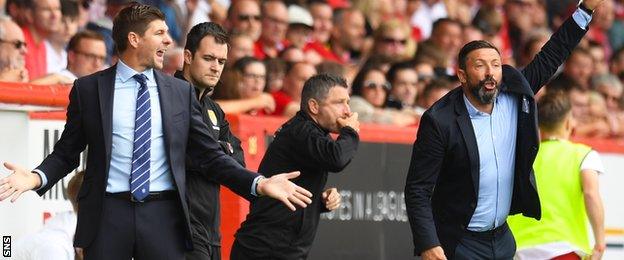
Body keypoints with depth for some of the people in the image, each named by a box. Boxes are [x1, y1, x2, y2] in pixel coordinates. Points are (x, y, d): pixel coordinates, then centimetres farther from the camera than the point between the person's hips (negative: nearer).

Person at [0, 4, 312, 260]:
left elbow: (209, 154, 9)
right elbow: (67, 152, 6)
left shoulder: (181, 92, 10)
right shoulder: (88, 88, 4)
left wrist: (258, 183, -3)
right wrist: (38, 177, -14)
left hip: (163, 216, 2)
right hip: (107, 215, -1)